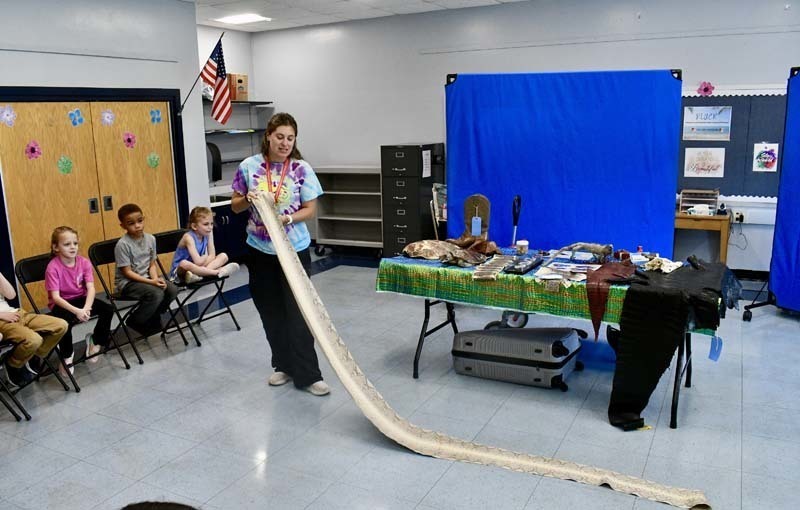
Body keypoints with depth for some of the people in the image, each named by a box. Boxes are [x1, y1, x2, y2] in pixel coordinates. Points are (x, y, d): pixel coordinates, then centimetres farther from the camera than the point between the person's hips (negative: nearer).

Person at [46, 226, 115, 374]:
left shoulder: (84, 262, -7)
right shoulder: (53, 268, -19)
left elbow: (91, 288, -14)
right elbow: (55, 297, -23)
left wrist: (86, 308, -32)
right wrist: (76, 311, -36)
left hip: (80, 299, 4)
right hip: (61, 304, -4)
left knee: (108, 310, -16)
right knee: (65, 322, -34)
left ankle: (95, 341, 9)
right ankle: (67, 355, -4)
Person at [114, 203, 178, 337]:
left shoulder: (150, 238, 0)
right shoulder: (123, 244, -18)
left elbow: (152, 264, 7)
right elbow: (127, 272, -16)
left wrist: (156, 278, -14)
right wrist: (151, 282, -22)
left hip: (146, 278, 6)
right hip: (127, 283, -6)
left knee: (172, 290, -16)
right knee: (156, 294, -29)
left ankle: (153, 318, 7)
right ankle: (135, 322, -6)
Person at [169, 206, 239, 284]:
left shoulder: (208, 234, -2)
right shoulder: (188, 237, -21)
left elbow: (212, 256, -6)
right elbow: (198, 261, -29)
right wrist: (206, 256, -9)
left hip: (196, 267, 7)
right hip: (180, 271, -7)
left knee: (223, 256, -5)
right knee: (184, 263, -41)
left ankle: (198, 273, -30)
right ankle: (218, 272, -34)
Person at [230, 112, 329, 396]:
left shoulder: (302, 170, -7)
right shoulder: (249, 166, -1)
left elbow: (310, 209, -4)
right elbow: (235, 206, 7)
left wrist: (289, 218, -22)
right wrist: (247, 199, -15)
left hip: (294, 250, -2)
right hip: (260, 251, 3)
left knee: (298, 312, -2)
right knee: (271, 312, 11)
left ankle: (307, 374, 6)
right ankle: (284, 366, 28)